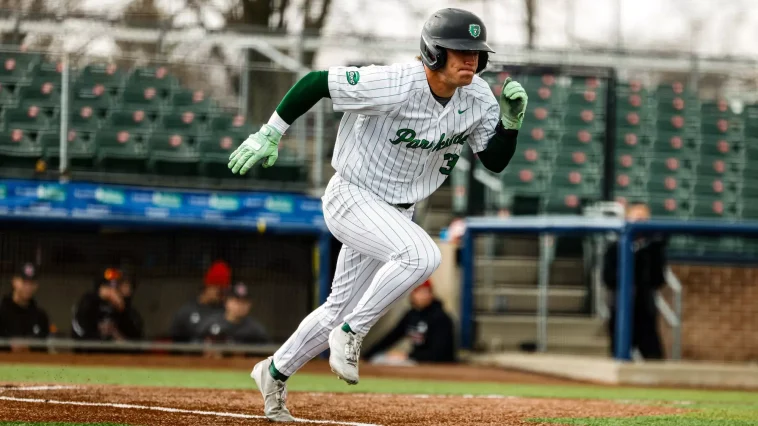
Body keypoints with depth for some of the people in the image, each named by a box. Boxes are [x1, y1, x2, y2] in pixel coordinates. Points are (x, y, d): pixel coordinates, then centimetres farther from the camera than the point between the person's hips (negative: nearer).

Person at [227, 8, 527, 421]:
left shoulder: (478, 97, -7)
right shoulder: (395, 85, -28)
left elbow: (496, 161, -1)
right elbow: (315, 81, -23)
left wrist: (511, 118, -19)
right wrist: (269, 134, -21)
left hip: (395, 214, 8)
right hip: (352, 199, -8)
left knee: (341, 310, 17)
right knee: (422, 255, -32)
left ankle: (275, 372, 38)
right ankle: (350, 334, -14)